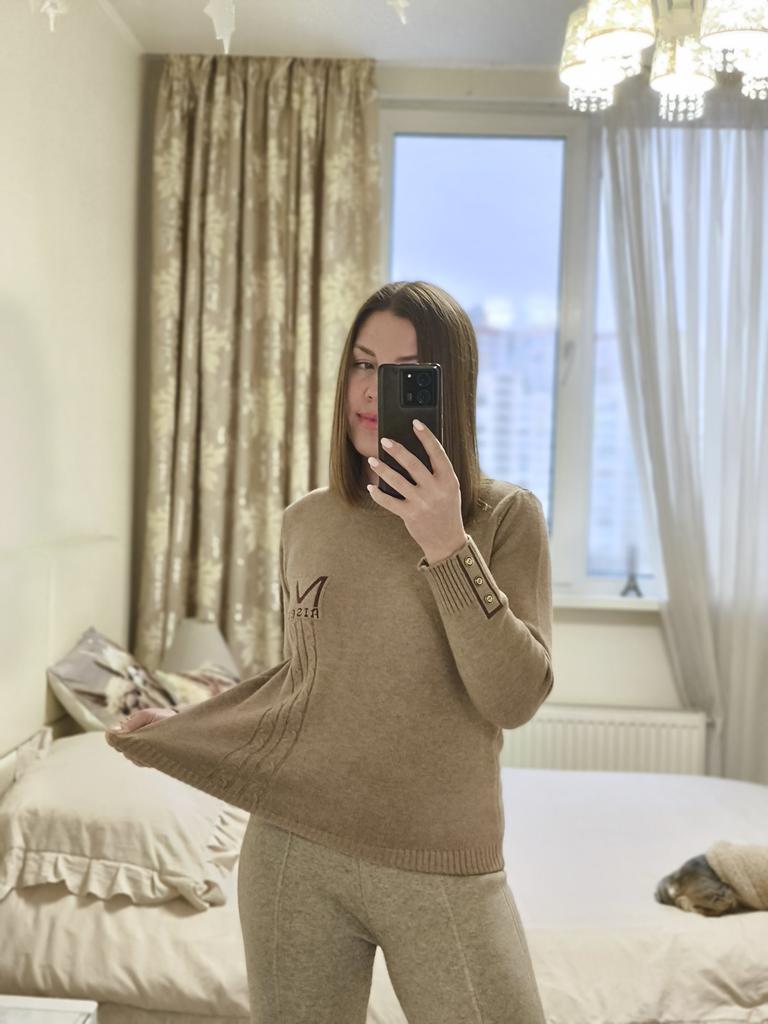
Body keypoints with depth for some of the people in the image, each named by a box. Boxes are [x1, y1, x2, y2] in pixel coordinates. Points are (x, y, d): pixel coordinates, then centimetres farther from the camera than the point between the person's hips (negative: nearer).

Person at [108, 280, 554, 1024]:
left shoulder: (506, 516, -6)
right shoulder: (306, 522, 4)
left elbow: (516, 699, -15)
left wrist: (448, 546, -22)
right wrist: (179, 727, 15)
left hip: (443, 870, -2)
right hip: (295, 854, 3)